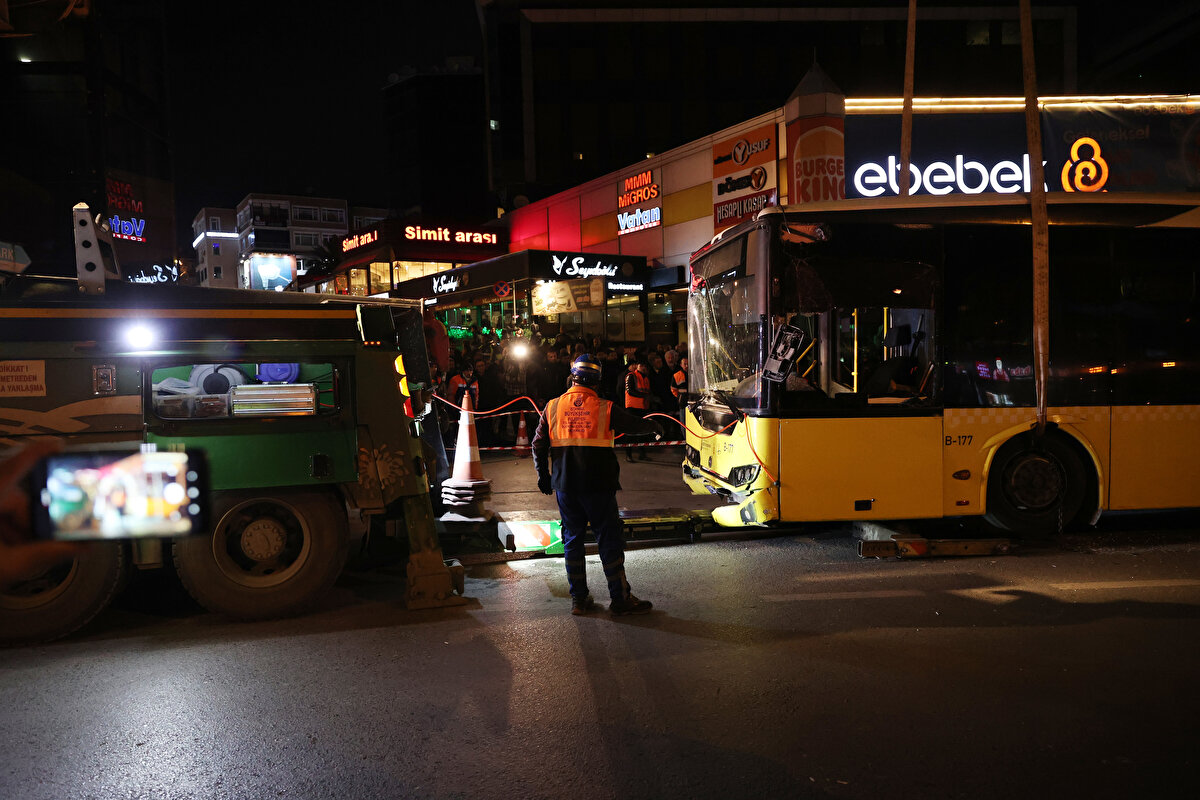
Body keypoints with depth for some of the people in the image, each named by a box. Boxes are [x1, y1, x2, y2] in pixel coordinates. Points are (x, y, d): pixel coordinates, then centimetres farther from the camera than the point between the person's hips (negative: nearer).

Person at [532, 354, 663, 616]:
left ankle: (578, 599, 18)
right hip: (598, 486, -3)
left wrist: (543, 476, 16)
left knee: (572, 539, 13)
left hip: (565, 486, 3)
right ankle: (620, 599, 11)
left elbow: (538, 445, 4)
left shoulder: (552, 407, 0)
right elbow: (635, 424, 6)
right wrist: (655, 427, 27)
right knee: (609, 540, 5)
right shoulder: (605, 408, -7)